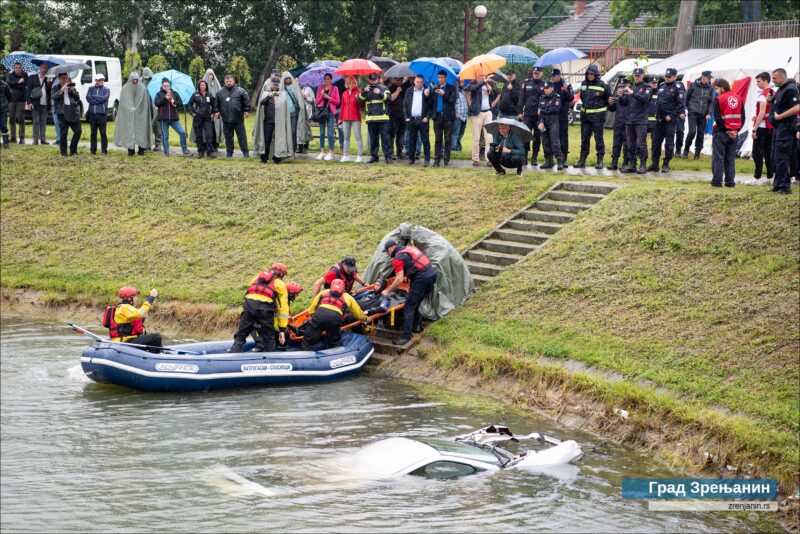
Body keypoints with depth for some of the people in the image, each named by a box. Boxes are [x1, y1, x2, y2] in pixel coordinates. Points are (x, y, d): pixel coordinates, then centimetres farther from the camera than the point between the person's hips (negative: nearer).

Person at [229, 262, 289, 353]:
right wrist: (282, 330, 21)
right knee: (268, 339, 10)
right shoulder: (280, 284, 23)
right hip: (265, 307, -2)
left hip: (249, 304, 2)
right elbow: (283, 308, 20)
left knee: (240, 336, 12)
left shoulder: (258, 277, 32)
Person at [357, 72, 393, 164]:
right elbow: (359, 100, 2)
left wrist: (380, 93, -25)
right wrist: (364, 92, -14)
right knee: (373, 139, 8)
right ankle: (374, 156, 15)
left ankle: (388, 156, -4)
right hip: (371, 118, 3)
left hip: (382, 117, -3)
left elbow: (389, 98, -9)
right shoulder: (366, 89, 14)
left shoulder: (383, 88, 5)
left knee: (385, 137, -6)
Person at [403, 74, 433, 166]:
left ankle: (427, 159, 2)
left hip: (422, 120, -3)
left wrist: (427, 117, -11)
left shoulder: (427, 91, 1)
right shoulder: (409, 92, 11)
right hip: (411, 120, 3)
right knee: (412, 140, 7)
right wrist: (406, 117, 1)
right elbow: (405, 105, 12)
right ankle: (411, 158, 13)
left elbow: (431, 106, -2)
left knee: (425, 140, -1)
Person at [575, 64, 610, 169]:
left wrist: (601, 108, 0)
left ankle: (600, 161, 3)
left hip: (597, 116, -5)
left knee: (599, 138, -2)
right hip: (585, 115, 5)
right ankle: (582, 161, 13)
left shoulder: (602, 85, -7)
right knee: (584, 138, 9)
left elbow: (607, 100, 1)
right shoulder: (584, 84, 10)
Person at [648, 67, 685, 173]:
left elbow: (680, 104, -11)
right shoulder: (662, 86, 14)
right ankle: (654, 163, 14)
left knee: (669, 142, -2)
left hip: (670, 119, -7)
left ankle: (666, 164, 3)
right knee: (656, 141, 7)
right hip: (659, 118, 7)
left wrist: (671, 115, -16)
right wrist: (656, 112, 11)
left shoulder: (677, 88, -6)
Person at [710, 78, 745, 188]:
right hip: (734, 133, 5)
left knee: (718, 157, 0)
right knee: (730, 158, 10)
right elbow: (742, 117, 6)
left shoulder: (719, 99, -9)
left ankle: (717, 181, -3)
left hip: (721, 133, -5)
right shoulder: (738, 99, 8)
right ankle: (730, 181, 8)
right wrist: (736, 129, 2)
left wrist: (726, 130, -9)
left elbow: (717, 118, -14)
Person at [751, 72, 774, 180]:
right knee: (769, 152, 12)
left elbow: (762, 113, -21)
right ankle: (770, 175, 12)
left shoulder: (763, 95, -16)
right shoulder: (774, 94, 10)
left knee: (757, 152, -2)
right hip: (771, 127, 8)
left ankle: (758, 175, -4)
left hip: (762, 127, -8)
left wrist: (754, 129, -18)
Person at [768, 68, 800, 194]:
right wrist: (771, 100, 7)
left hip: (785, 128, -11)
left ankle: (784, 186, -8)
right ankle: (778, 184, 21)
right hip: (778, 127, 11)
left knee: (780, 158, -11)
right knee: (775, 158, 14)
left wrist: (779, 117, -21)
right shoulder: (781, 89, 16)